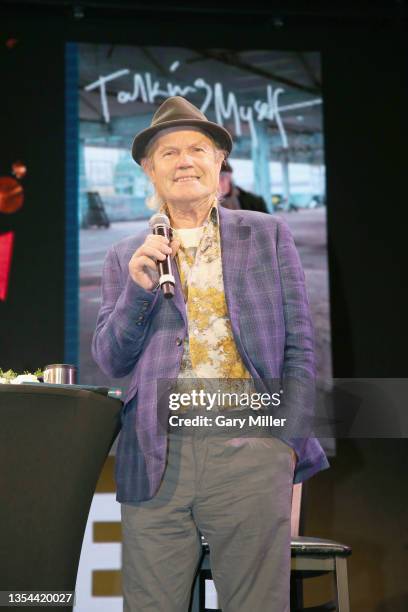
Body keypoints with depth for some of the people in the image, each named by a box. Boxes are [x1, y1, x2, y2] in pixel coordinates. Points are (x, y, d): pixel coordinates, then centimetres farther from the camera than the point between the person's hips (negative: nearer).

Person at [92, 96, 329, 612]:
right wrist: (139, 289, -6)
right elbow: (109, 362, 9)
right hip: (156, 458, 1)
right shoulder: (126, 257, 13)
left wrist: (289, 443, 1)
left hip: (250, 449, -1)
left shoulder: (268, 235, 10)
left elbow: (298, 345, 8)